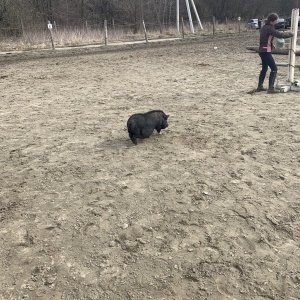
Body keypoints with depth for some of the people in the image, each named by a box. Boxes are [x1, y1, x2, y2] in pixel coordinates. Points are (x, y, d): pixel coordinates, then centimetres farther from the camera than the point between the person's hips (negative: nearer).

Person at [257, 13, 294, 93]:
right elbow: (280, 35, -17)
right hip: (266, 51, -9)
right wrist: (289, 34, -3)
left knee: (264, 68, 19)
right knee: (274, 68, -4)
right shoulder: (269, 28, -16)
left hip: (262, 50, 9)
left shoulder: (264, 27, 12)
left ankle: (260, 86, 23)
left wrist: (271, 44, 10)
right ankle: (271, 88, -6)